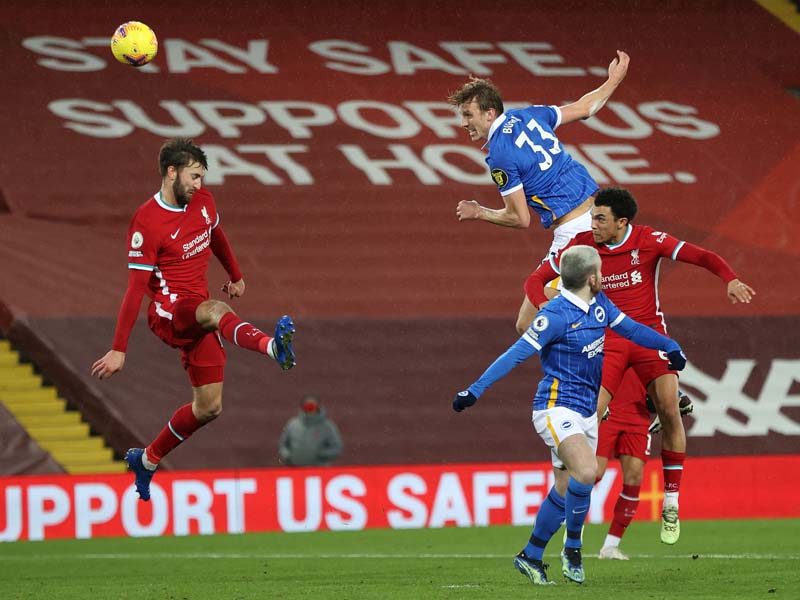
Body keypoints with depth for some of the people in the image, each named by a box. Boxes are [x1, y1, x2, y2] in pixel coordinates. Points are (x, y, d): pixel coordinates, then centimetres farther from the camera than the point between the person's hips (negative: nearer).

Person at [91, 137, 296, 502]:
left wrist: (236, 276, 39)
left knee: (208, 407, 8)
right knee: (216, 312, -40)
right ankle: (272, 346, -72)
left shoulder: (203, 202, 5)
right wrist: (118, 351, -17)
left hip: (195, 318, 8)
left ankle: (147, 460, 29)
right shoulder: (147, 223, -16)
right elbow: (136, 289, -18)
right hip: (168, 311, -8)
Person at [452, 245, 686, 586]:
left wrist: (669, 346, 21)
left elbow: (628, 327, 23)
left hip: (586, 411, 8)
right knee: (586, 471, -26)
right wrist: (476, 390, -23)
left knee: (566, 490, 10)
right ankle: (572, 546, -11)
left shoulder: (599, 304, 6)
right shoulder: (556, 315, -18)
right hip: (557, 407, -8)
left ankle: (530, 556, 24)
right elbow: (517, 353, -19)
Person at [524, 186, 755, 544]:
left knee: (669, 411, -14)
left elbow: (700, 256, -13)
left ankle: (671, 504, -1)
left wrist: (730, 279, -32)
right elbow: (536, 279, 2)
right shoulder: (582, 245, -3)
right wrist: (544, 305, -20)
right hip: (607, 338, 0)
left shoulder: (648, 240, -7)